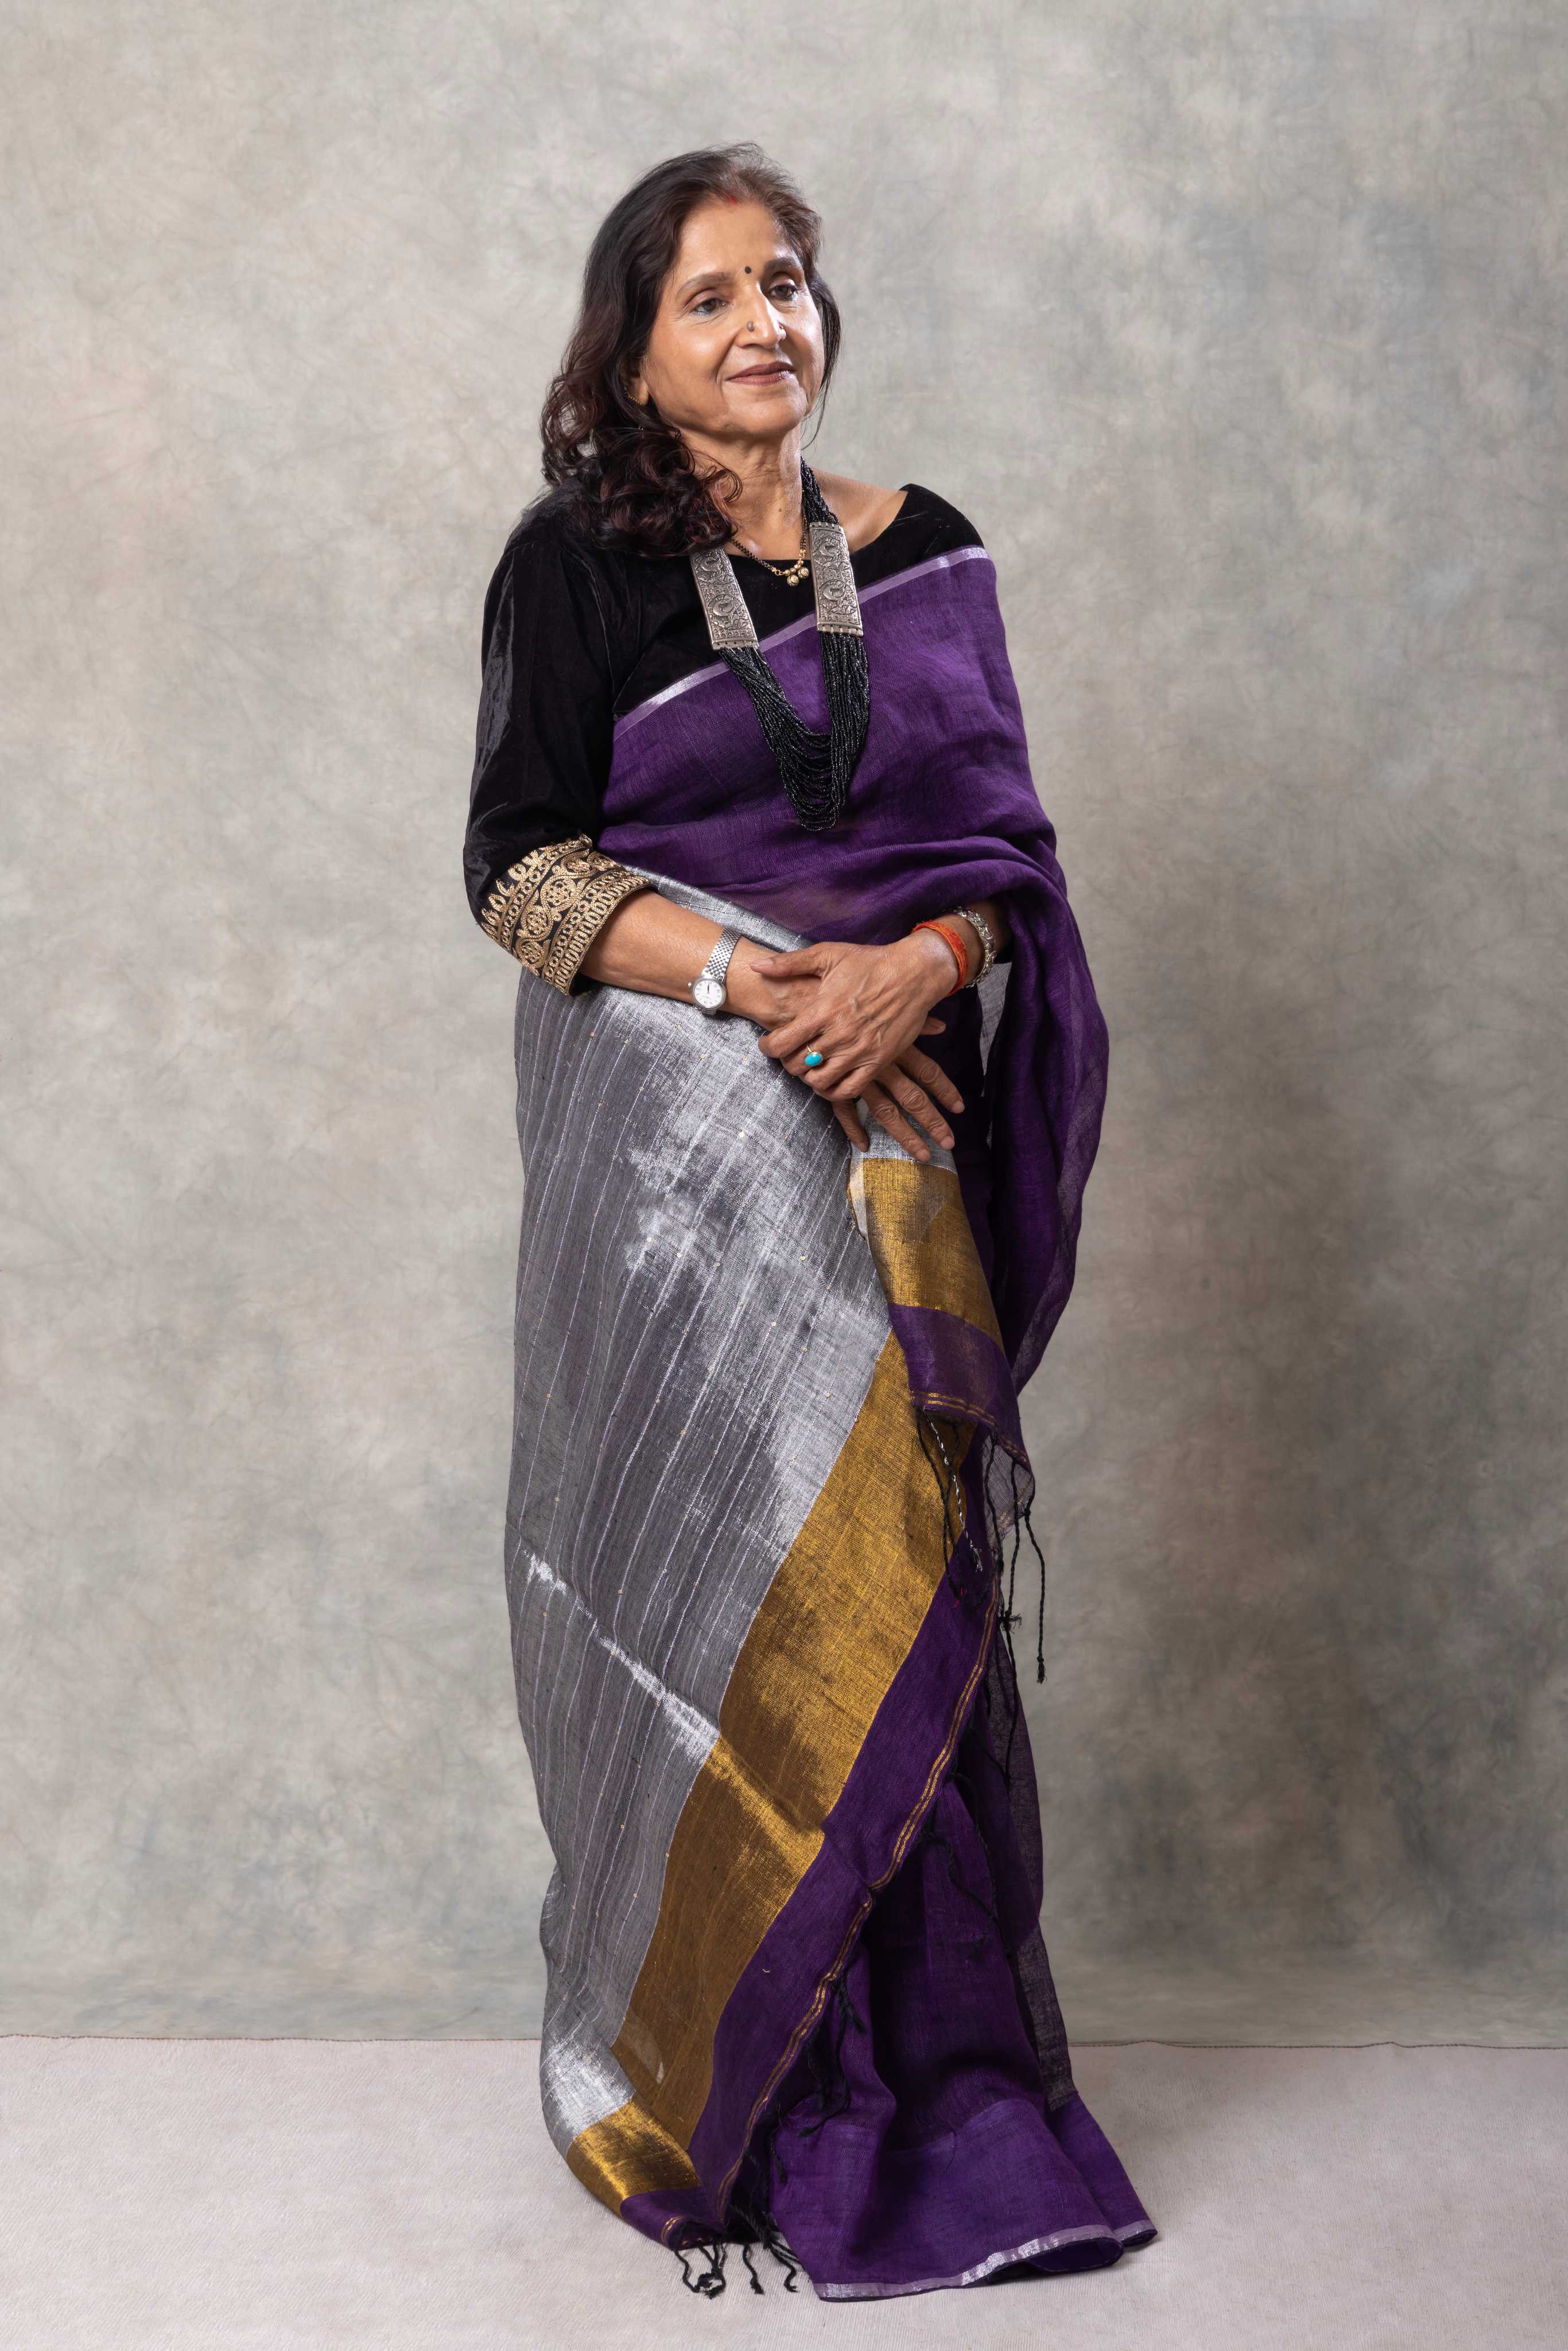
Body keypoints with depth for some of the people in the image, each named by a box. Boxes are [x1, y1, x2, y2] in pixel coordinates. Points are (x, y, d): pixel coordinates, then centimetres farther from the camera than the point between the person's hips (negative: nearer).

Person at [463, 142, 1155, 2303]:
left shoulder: (922, 553, 11)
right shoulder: (577, 561, 1)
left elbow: (1007, 840, 9)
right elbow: (518, 866, -4)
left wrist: (917, 965, -13)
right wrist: (758, 986, -16)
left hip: (896, 1133, 3)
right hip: (675, 1144, -3)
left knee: (891, 1580, 2)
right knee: (717, 1575, -3)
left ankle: (925, 2080, 14)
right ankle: (702, 2083, 11)